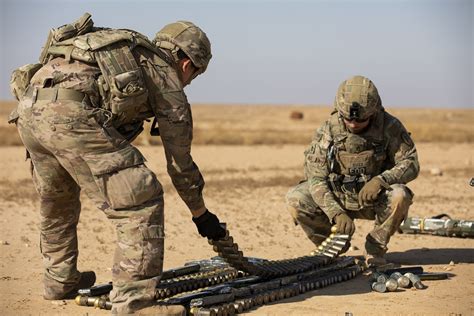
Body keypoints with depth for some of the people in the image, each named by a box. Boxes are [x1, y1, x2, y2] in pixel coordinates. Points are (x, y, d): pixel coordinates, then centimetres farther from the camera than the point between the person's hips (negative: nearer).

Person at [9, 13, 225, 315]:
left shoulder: (126, 50, 34)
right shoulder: (166, 76, 15)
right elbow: (180, 159, 20)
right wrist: (201, 214, 30)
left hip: (30, 107, 9)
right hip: (70, 113, -8)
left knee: (57, 200, 29)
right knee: (140, 202, -2)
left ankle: (61, 281, 45)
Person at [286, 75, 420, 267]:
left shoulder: (389, 127, -15)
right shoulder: (328, 131, -15)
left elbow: (410, 164, -11)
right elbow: (316, 178, -17)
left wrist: (381, 180, -31)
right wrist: (337, 213, -32)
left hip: (374, 199, -1)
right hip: (336, 199, 1)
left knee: (400, 197, -33)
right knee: (295, 199, -22)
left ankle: (375, 249, -8)